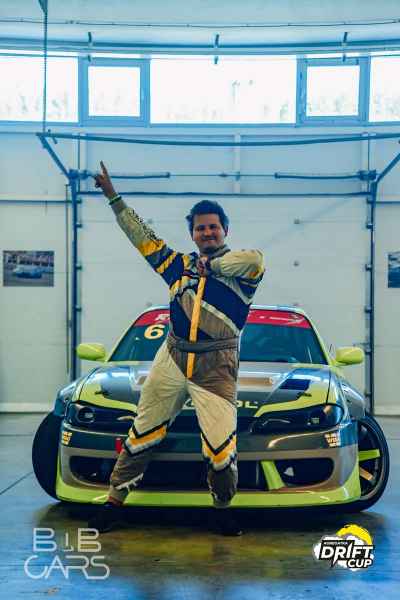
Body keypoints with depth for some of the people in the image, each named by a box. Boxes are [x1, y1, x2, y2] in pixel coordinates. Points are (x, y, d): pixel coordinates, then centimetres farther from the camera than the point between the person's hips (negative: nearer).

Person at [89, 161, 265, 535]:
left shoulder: (239, 268, 3)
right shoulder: (180, 264, 16)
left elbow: (254, 258, -20)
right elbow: (144, 238, 20)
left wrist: (210, 264, -8)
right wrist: (113, 196, 20)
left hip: (216, 367, -4)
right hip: (172, 359, 4)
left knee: (220, 448, -8)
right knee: (143, 434, 8)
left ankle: (223, 508, 16)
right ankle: (115, 500, 20)